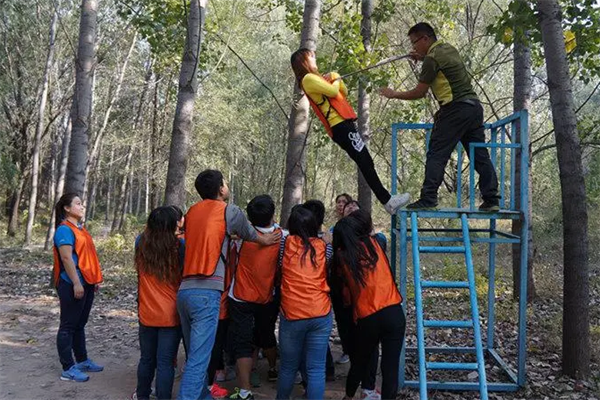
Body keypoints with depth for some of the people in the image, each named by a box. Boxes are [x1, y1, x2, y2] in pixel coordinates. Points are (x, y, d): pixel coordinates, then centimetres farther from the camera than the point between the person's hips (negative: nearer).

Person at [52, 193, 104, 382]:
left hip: (86, 283, 9)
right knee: (68, 326, -1)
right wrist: (76, 283, -23)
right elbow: (66, 258, -20)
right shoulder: (65, 230, -13)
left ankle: (82, 360, 27)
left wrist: (95, 279, 17)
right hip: (72, 285, -9)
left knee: (80, 325, 17)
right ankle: (68, 369, 6)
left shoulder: (81, 229, 15)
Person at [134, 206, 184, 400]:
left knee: (146, 358, 20)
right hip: (171, 315, -4)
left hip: (146, 313, 4)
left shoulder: (141, 243, -4)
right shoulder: (179, 246, -14)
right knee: (165, 362, 4)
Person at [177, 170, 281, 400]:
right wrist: (264, 240, 38)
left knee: (195, 355, 17)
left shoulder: (192, 211, 16)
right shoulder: (230, 211, 1)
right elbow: (249, 234, 17)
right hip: (207, 293, -7)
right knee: (198, 361, -7)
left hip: (184, 290, 7)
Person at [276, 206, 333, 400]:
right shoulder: (324, 247, 5)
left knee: (288, 366, 16)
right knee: (316, 369, 3)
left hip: (291, 314, 0)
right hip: (321, 314, 0)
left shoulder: (285, 243, 2)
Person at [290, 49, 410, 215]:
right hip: (340, 126, -10)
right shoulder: (309, 79, -6)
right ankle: (387, 201, -15)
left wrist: (335, 77, 6)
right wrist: (335, 81, 5)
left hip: (342, 124, 10)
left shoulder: (315, 78, 24)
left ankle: (387, 200, 6)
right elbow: (333, 91, -16)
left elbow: (344, 92, 23)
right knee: (366, 163, -14)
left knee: (366, 163, 6)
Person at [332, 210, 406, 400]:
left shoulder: (341, 255, 3)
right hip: (394, 312, 1)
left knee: (359, 363, 20)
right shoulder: (373, 243, 8)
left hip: (367, 319, 0)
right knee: (390, 366, 4)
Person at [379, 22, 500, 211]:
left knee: (437, 155, -6)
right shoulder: (449, 48, 18)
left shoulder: (433, 58, -8)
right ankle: (491, 200, 8)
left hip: (456, 108, -9)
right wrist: (423, 58, 23)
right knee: (480, 155, 7)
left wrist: (394, 94, 5)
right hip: (474, 105, 9)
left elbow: (419, 92, -7)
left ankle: (428, 199, -8)